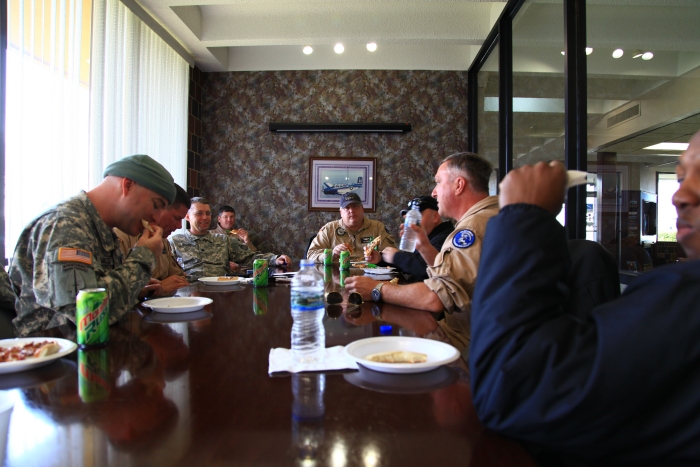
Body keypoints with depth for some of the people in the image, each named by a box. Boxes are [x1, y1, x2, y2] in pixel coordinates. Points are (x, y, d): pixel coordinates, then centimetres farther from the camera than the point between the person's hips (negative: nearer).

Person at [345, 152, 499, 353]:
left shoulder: (476, 226, -22)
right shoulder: (486, 217, 13)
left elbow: (435, 297, -28)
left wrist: (376, 289, -16)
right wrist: (424, 246, 9)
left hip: (465, 340, -9)